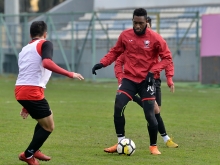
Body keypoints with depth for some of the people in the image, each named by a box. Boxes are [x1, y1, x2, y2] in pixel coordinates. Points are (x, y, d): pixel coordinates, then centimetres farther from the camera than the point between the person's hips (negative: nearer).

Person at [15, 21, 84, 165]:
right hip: (32, 92, -9)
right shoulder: (45, 44, 1)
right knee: (49, 126, 5)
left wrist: (26, 106, 37)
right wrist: (70, 74, -19)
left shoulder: (25, 49, 26)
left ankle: (34, 150, 32)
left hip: (20, 91, 9)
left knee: (45, 118, 28)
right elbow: (47, 63, -21)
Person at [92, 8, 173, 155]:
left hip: (146, 81, -2)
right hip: (129, 79, 2)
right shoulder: (125, 35, -2)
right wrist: (102, 63, -5)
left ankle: (154, 146, 15)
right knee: (118, 107, -15)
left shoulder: (155, 38, -10)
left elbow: (167, 58, -5)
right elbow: (115, 52, 11)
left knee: (149, 114, -5)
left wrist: (152, 71, -17)